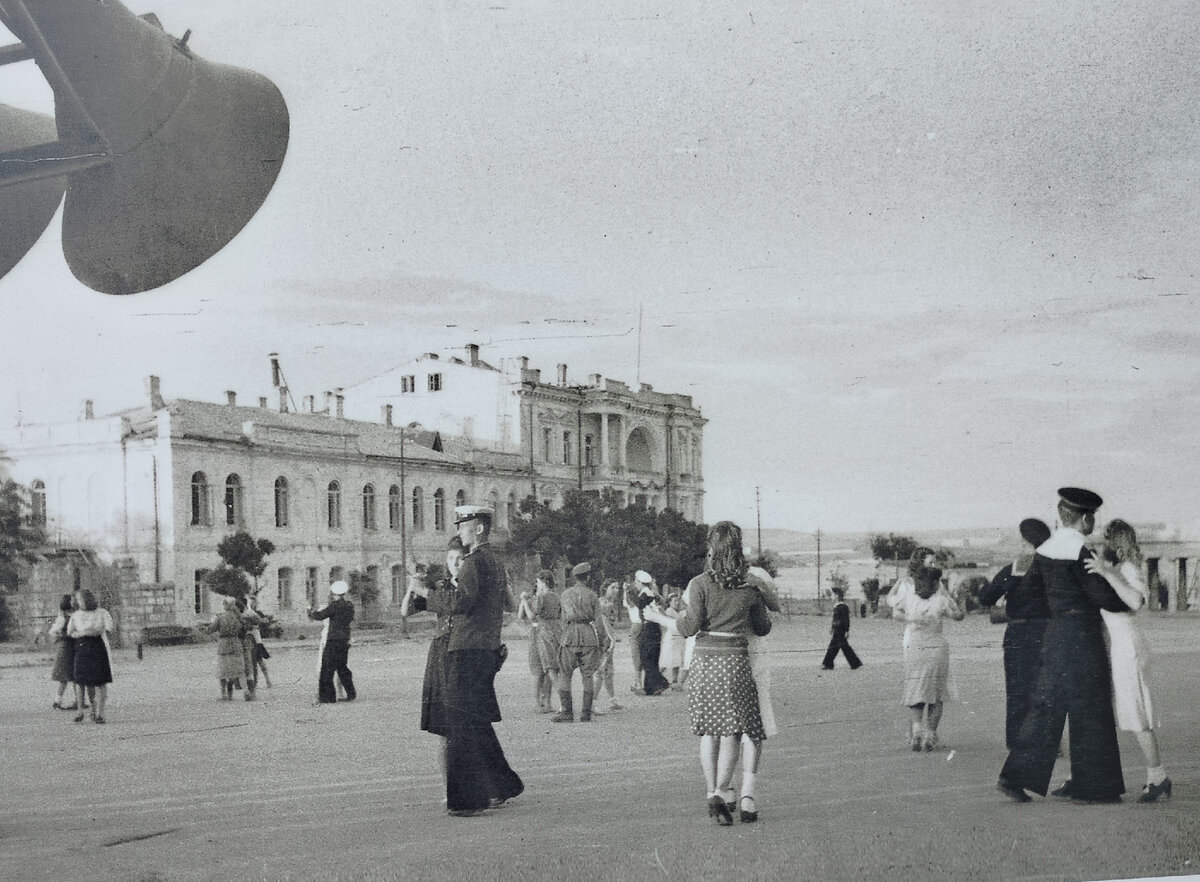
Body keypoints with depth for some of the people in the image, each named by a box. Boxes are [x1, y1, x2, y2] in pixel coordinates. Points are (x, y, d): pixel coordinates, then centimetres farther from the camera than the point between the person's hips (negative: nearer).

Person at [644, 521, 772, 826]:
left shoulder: (700, 584, -5)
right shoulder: (749, 588, 1)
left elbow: (690, 627, -8)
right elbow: (763, 628, 11)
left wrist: (658, 617, 6)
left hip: (705, 661, 0)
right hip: (736, 661, 0)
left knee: (709, 731, 10)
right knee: (733, 731, 4)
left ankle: (714, 795, 9)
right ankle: (722, 791, -10)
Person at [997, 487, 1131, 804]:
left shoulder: (1045, 549, 7)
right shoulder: (1079, 551, -16)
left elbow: (1028, 586, 15)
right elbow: (1103, 596, -15)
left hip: (1055, 634, 7)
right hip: (1081, 634, -7)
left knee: (1047, 706, 9)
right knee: (1089, 709, 3)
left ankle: (1016, 776, 3)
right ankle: (1090, 785, 10)